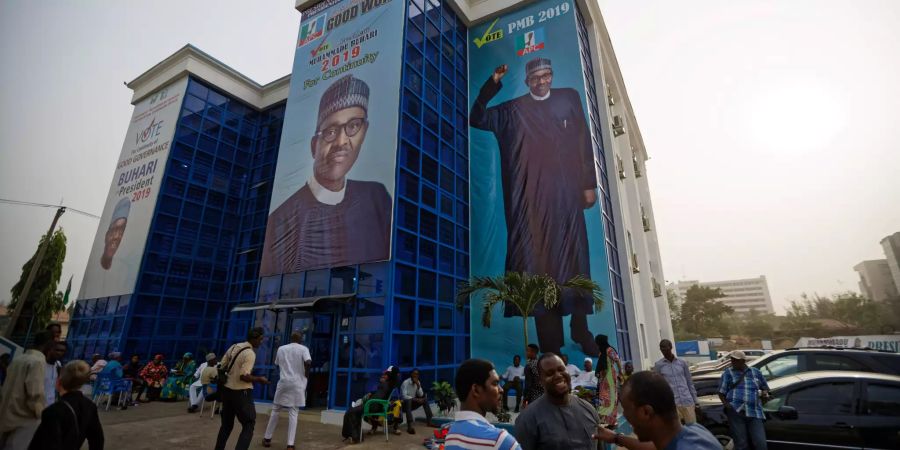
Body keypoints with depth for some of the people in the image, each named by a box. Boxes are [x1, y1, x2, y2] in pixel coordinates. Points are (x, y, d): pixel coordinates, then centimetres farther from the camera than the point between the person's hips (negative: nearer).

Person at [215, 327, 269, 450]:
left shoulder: (233, 347, 6)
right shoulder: (250, 353, -18)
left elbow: (221, 367, 11)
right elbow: (244, 376, -23)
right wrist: (259, 379, -9)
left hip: (227, 389, 8)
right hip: (241, 392, -8)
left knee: (227, 424, 22)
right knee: (248, 425, 2)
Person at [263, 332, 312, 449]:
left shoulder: (281, 349, 7)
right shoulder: (303, 349, -4)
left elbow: (277, 364, 18)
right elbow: (308, 362, -19)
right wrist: (306, 375, -4)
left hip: (283, 382, 2)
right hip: (297, 384, -2)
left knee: (275, 410, 19)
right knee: (293, 413, 3)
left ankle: (267, 439, 26)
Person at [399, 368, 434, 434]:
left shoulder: (418, 382, 1)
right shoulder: (405, 382, -18)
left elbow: (421, 395, -4)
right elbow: (404, 396, -27)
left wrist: (418, 385, -19)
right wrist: (415, 399, -30)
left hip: (412, 403, 7)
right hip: (404, 403, -7)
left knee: (425, 399, -8)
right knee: (408, 401, -37)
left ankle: (429, 421, -5)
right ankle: (409, 427, -46)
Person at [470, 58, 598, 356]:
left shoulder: (569, 99, 14)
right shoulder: (514, 109, 12)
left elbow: (584, 143, 10)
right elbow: (477, 119, 5)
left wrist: (589, 184, 4)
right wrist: (493, 84, -4)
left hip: (566, 192, 1)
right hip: (533, 195, -1)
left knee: (574, 257, 0)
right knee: (538, 259, -4)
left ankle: (580, 329, 14)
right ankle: (550, 342, 3)